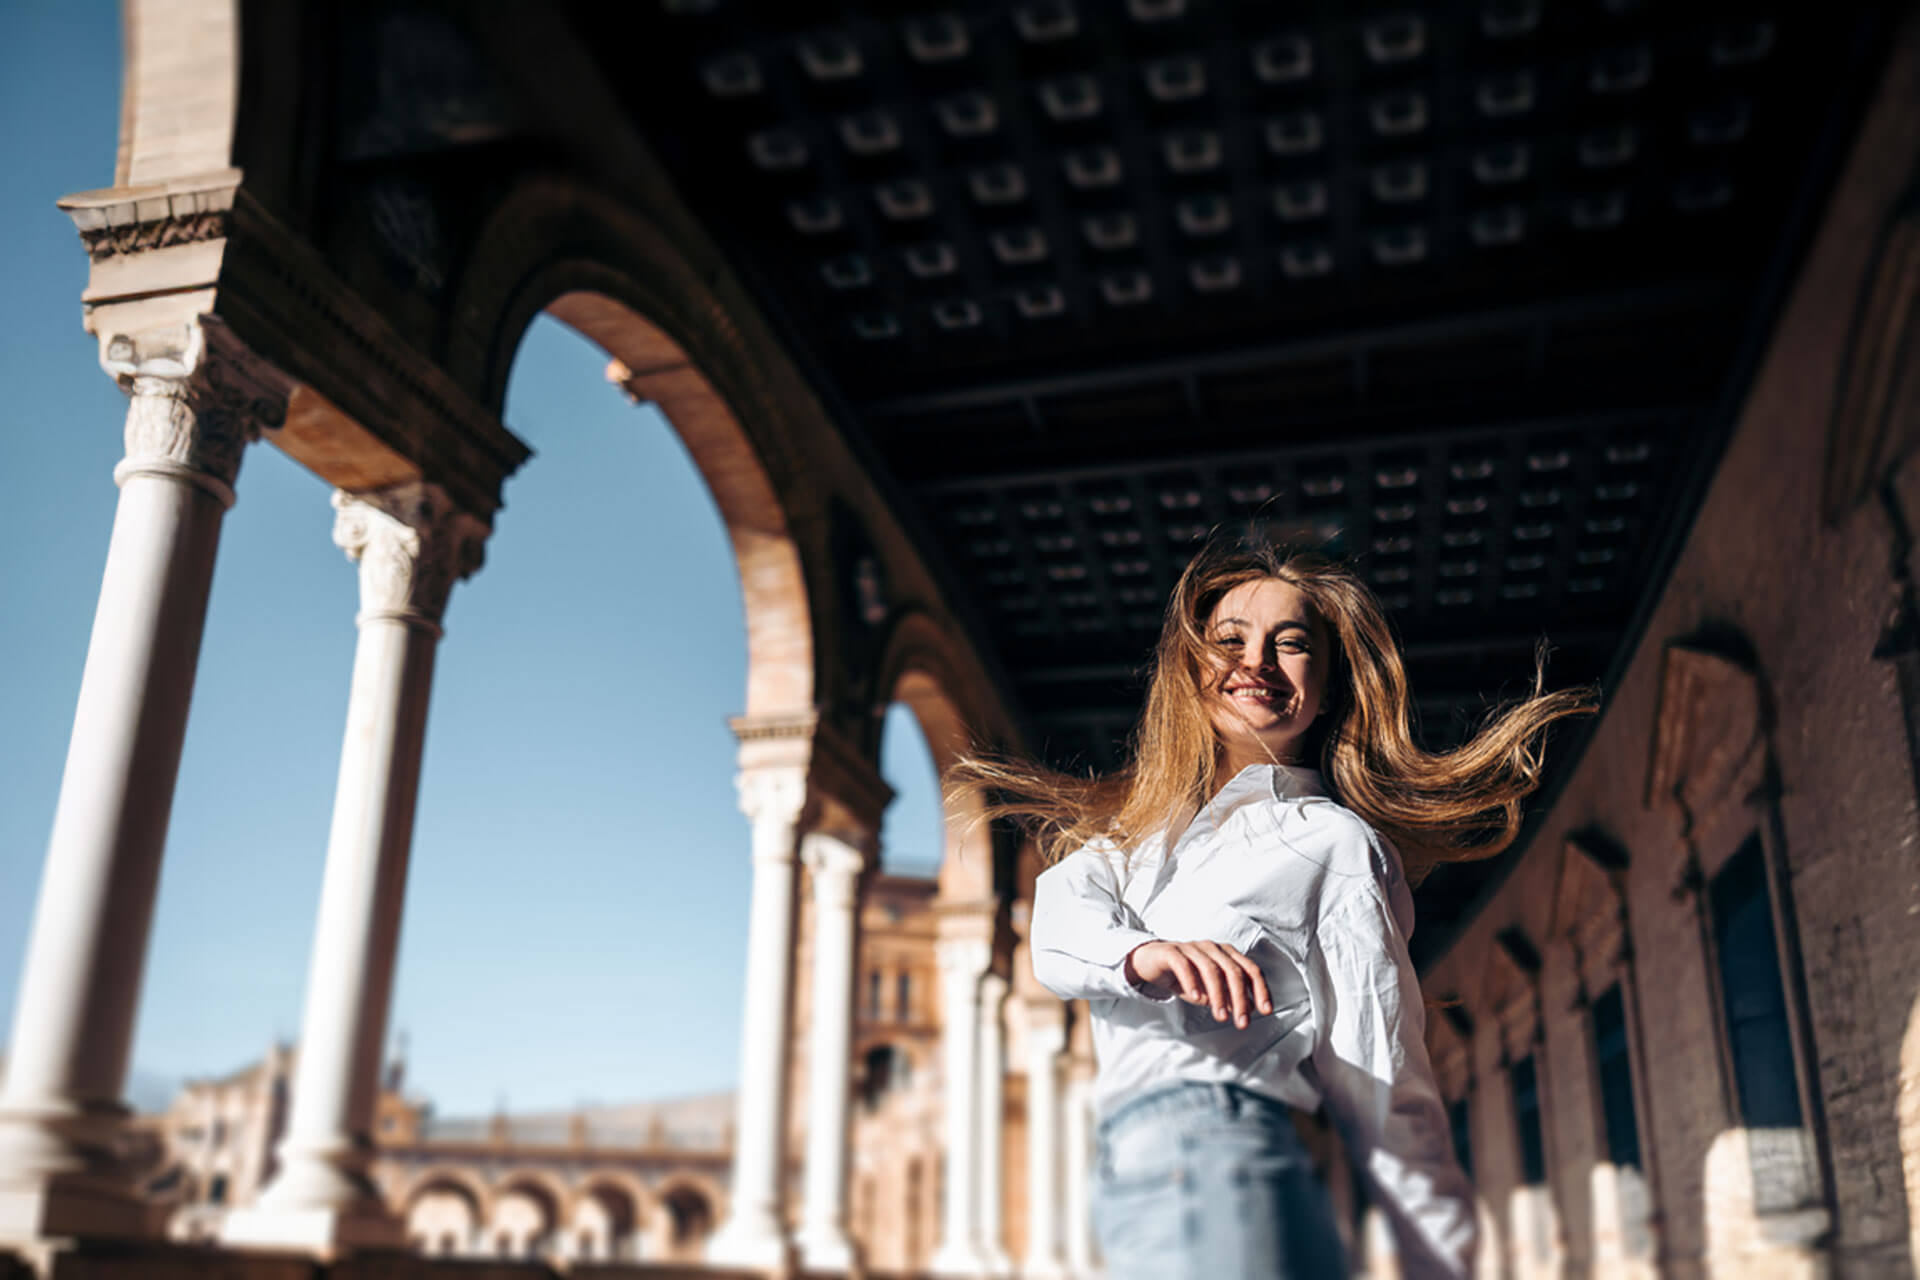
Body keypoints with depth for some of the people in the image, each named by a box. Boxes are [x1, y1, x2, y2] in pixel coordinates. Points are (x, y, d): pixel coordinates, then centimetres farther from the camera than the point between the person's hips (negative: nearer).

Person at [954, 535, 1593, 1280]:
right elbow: (1058, 928, -1)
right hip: (1128, 1166, 6)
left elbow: (1386, 1089, 1)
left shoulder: (1331, 840, 4)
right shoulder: (1129, 831, 20)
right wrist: (1143, 953, -23)